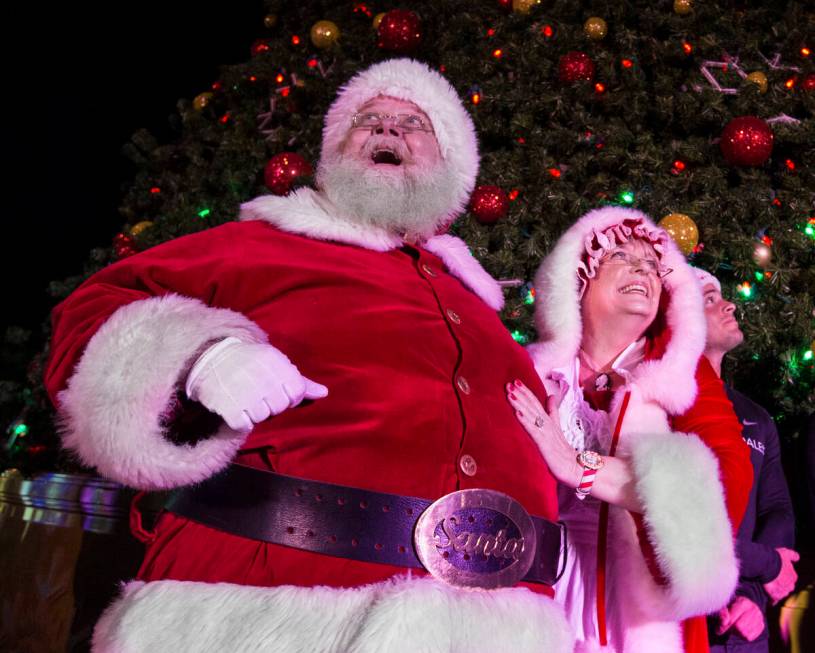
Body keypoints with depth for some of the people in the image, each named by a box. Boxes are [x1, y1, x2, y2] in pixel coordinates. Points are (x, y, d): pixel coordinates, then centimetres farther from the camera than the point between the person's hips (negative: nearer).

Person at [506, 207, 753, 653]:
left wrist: (581, 467, -20)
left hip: (644, 616, 1)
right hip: (541, 605, 0)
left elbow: (729, 484, -14)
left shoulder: (682, 373, 2)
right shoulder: (532, 376, 0)